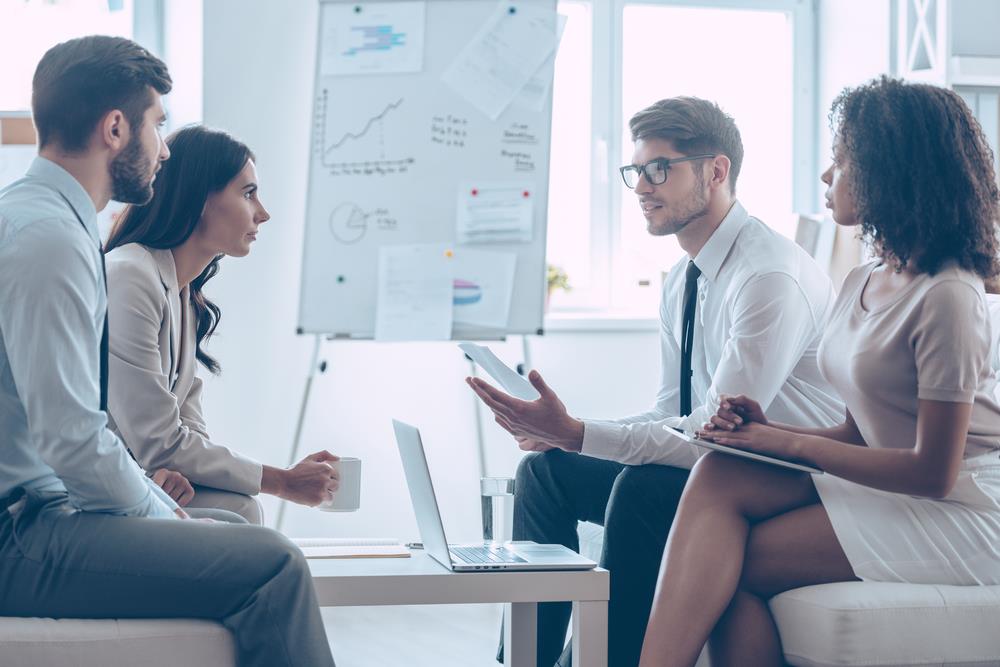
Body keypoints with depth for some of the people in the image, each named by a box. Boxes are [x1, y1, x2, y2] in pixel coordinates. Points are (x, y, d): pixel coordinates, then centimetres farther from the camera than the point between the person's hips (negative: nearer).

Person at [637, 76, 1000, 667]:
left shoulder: (947, 297, -16)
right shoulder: (863, 284, 14)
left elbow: (933, 472, -18)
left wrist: (792, 443, -13)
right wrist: (770, 430, -5)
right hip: (888, 485, 8)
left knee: (733, 561, -19)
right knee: (719, 478, -16)